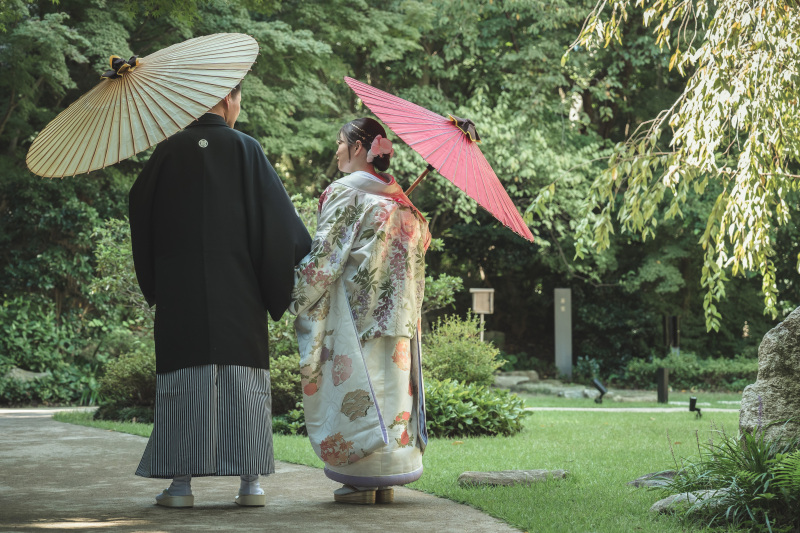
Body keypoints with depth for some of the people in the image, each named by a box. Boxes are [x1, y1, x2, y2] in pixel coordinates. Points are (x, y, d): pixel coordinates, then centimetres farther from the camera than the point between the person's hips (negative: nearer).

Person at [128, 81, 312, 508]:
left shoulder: (169, 152, 2)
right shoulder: (244, 149, -2)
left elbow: (141, 213, 7)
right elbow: (277, 215, -3)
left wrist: (155, 286, 18)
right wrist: (309, 255, 11)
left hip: (179, 292, 1)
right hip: (238, 292, -1)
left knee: (184, 378, 3)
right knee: (242, 376, 4)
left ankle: (181, 481, 0)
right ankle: (250, 481, 3)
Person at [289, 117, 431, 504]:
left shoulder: (345, 192, -8)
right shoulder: (398, 197, 13)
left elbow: (324, 255, -12)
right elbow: (420, 241, 17)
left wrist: (299, 298, -3)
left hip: (354, 310, -7)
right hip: (394, 315, 7)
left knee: (356, 386, -3)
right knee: (389, 385, 8)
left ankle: (362, 480, -4)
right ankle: (386, 480, 11)